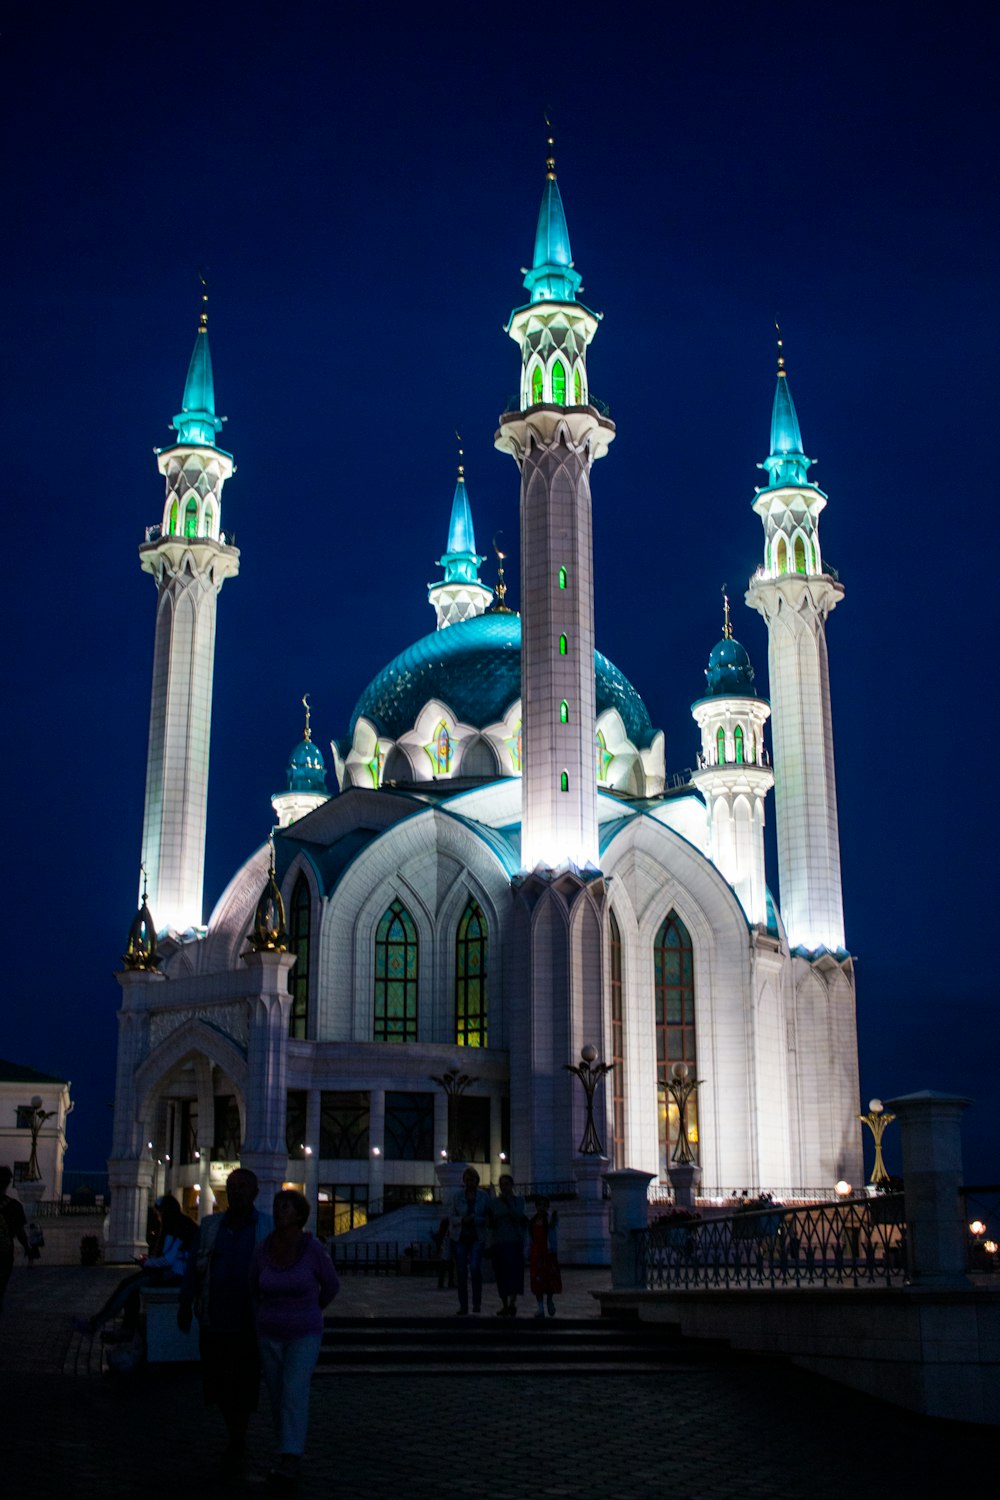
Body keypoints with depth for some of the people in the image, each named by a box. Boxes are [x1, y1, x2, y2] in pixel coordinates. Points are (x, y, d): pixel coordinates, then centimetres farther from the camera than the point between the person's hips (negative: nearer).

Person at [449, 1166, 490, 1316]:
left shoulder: (484, 1196, 2)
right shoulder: (457, 1196, 4)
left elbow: (488, 1218, 0)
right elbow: (452, 1217, 4)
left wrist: (474, 1219, -17)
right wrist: (462, 1220, -16)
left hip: (477, 1238, -1)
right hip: (459, 1238, 2)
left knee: (475, 1267, -21)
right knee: (461, 1273, 1)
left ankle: (477, 1302, -6)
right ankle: (463, 1306, 11)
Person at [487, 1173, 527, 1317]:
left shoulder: (519, 1201, 7)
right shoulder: (494, 1203, 9)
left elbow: (518, 1215, -9)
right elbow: (491, 1224, 13)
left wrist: (508, 1202, -14)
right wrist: (489, 1220, -9)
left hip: (515, 1241, -2)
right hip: (499, 1242, 2)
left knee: (514, 1272, -12)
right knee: (501, 1274, 0)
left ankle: (512, 1303, -18)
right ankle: (504, 1306, 7)